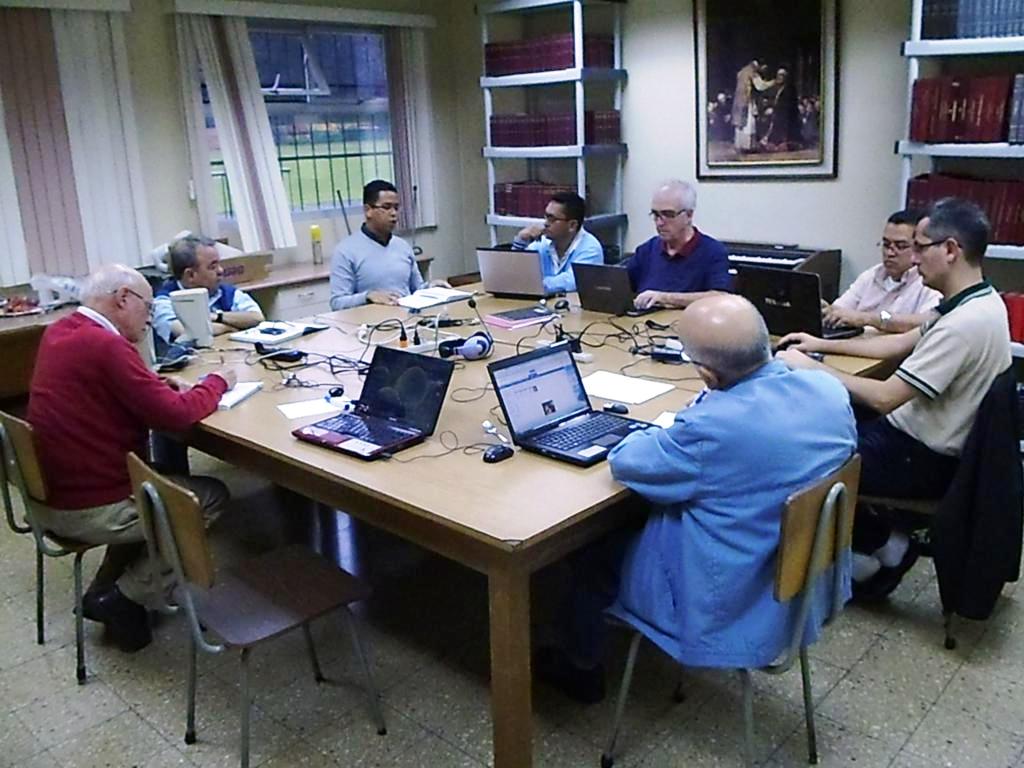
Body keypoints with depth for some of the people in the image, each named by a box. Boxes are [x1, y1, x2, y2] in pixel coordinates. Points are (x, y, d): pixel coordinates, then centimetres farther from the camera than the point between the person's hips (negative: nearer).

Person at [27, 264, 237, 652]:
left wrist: (157, 386, 5)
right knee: (213, 496, 6)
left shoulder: (59, 332, 5)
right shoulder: (105, 345, -24)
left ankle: (105, 589, 25)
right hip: (91, 509, -9)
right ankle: (123, 598, 8)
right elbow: (176, 415, -22)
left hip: (51, 496, 9)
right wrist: (216, 382, -5)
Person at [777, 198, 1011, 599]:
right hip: (923, 435, 9)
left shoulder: (963, 324, -28)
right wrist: (822, 345, 13)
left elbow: (883, 398, -28)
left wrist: (810, 368, -17)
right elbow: (901, 344, 15)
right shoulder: (979, 301, 3)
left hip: (923, 460, -9)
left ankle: (878, 546, 14)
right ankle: (881, 540, 15)